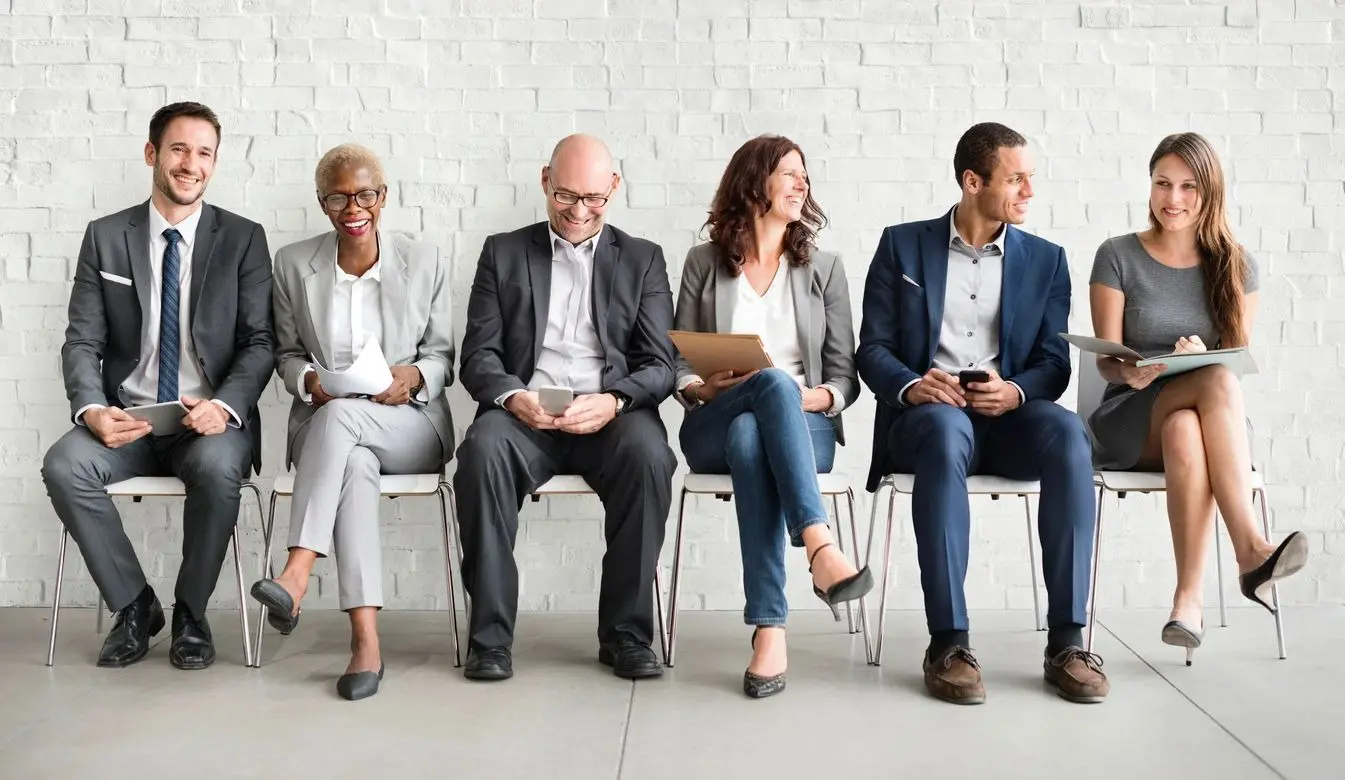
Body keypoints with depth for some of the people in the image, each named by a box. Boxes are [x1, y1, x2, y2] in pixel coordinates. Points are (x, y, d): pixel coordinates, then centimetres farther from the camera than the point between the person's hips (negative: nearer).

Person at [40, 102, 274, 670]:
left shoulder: (243, 239, 4)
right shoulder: (105, 238, 8)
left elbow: (260, 342, -1)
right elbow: (82, 342, 4)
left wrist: (224, 406, -20)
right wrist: (92, 409, -16)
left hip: (212, 419, -2)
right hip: (128, 417, 2)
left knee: (217, 468, -35)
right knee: (63, 466, -27)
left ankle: (190, 613, -8)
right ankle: (134, 605, -5)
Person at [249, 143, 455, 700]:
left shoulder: (424, 262, 6)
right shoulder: (293, 264, 10)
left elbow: (443, 356, 8)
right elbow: (287, 353, 15)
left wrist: (415, 375, -15)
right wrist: (309, 380, -8)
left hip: (408, 424, -1)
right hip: (324, 422, 1)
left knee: (341, 415, -36)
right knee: (355, 464, -36)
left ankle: (296, 577, -42)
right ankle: (366, 641, -43)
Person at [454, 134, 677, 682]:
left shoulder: (643, 260, 17)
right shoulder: (503, 253, 17)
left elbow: (660, 365, 7)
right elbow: (478, 355, 9)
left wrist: (613, 402, -15)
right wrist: (512, 396, -14)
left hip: (612, 415, 0)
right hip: (525, 411, 0)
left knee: (648, 454, -33)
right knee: (483, 449, -33)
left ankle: (625, 633, -19)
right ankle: (490, 636, -23)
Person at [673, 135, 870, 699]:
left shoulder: (824, 269, 15)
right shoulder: (703, 263, 13)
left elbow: (845, 376, 9)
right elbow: (680, 365, 10)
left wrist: (817, 397, -13)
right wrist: (704, 389, -13)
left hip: (805, 426, 1)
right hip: (713, 428, -1)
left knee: (751, 437, -37)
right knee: (773, 383, -36)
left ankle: (769, 628, -46)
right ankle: (821, 549, -52)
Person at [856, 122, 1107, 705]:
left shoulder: (1045, 260, 15)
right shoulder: (902, 246, 10)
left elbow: (1054, 363, 7)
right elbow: (873, 348, 4)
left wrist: (1015, 390, -16)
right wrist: (911, 385, -18)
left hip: (1006, 418, 2)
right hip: (925, 417, -2)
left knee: (1066, 430, -33)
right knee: (945, 426, -38)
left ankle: (1066, 641, -29)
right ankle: (948, 644, -36)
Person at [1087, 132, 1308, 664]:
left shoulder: (1235, 265, 9)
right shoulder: (1117, 257, 3)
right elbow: (1106, 358, -2)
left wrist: (1201, 355, -20)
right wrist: (1131, 373, -26)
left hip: (1202, 418, 2)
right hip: (1132, 421, -2)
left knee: (1185, 432, -38)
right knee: (1218, 381, -35)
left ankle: (1189, 598, -40)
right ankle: (1251, 551, -43)